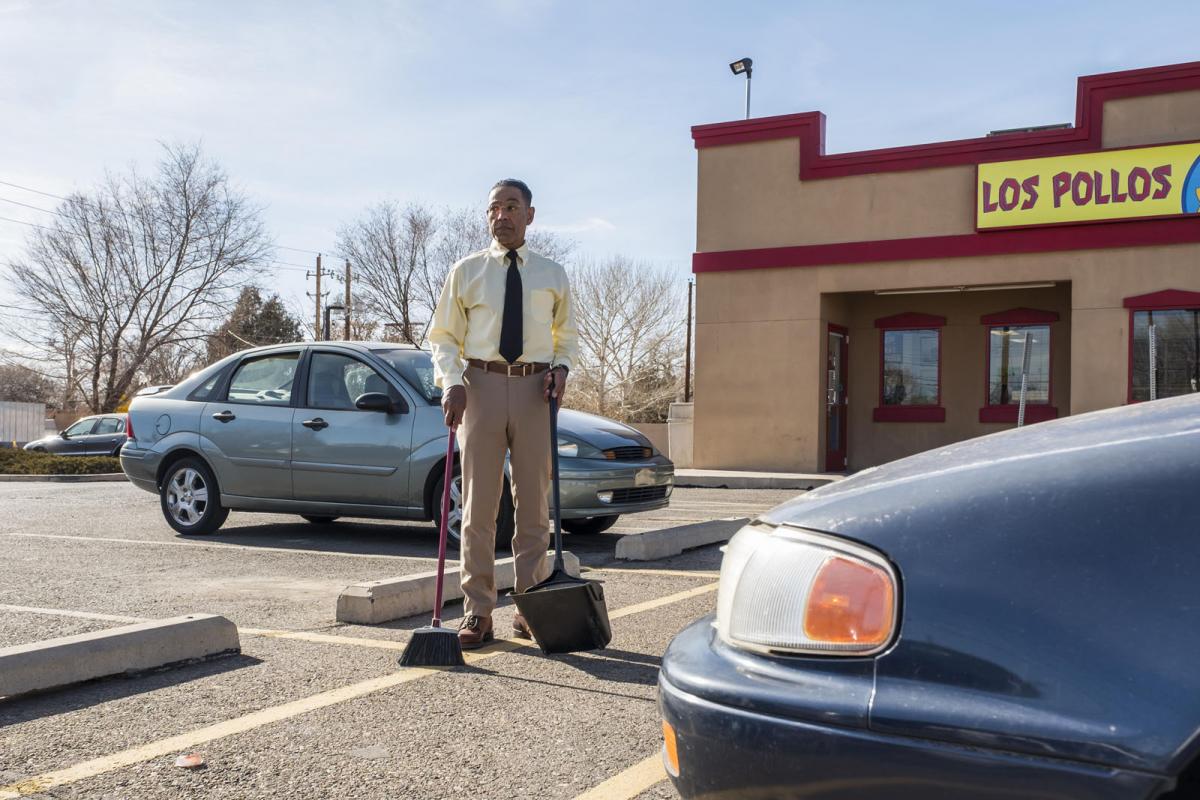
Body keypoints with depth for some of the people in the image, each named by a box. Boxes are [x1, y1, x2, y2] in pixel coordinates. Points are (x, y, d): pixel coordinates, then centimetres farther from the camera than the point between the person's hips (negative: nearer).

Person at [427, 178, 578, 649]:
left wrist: (561, 367, -4)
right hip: (481, 384, -1)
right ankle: (477, 613, 5)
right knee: (479, 504, -1)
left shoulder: (552, 275, 12)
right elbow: (443, 336, 6)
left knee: (534, 503, 5)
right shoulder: (466, 271, 8)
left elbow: (567, 335, 18)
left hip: (535, 389, 1)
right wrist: (452, 382, -11)